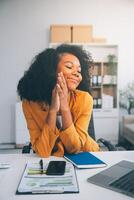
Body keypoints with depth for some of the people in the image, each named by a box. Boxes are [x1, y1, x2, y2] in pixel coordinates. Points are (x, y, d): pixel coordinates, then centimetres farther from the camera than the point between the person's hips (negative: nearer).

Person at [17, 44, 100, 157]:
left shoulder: (84, 99, -15)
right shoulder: (30, 102, -15)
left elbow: (75, 148, -17)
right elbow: (43, 152, -19)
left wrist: (65, 108, -27)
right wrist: (53, 109, -28)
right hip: (52, 160, 0)